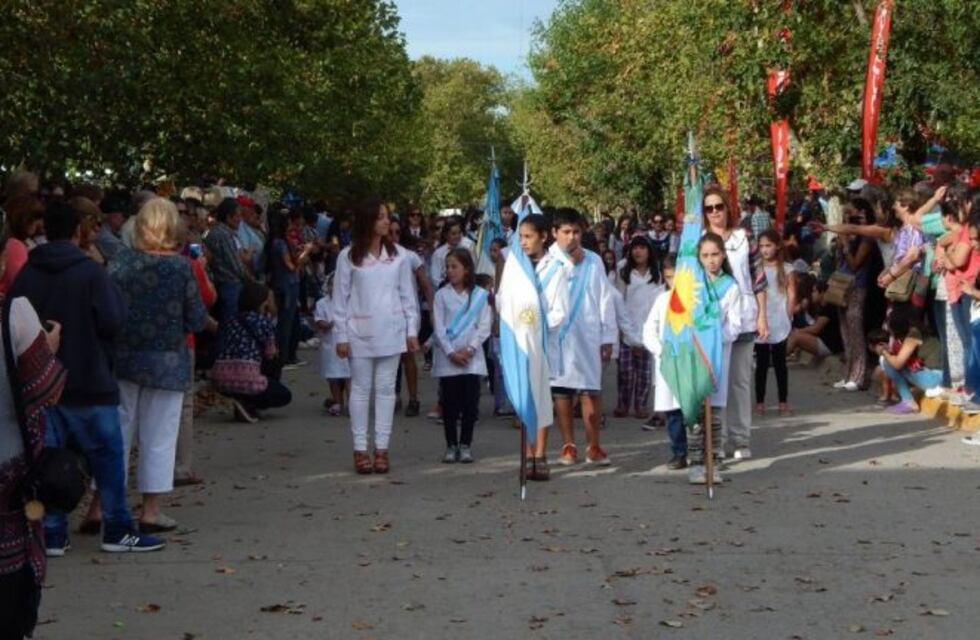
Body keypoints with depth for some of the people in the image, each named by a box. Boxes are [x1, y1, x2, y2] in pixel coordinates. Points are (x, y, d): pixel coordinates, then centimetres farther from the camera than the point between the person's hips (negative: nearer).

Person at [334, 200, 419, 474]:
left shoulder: (398, 256, 4)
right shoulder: (348, 256, -2)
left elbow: (408, 295, 7)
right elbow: (340, 298, 0)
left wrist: (412, 330, 3)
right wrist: (341, 335, -2)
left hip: (390, 332, 2)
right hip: (360, 333, -2)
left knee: (386, 389, 5)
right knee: (361, 389, 4)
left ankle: (381, 448, 10)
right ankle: (360, 449, 8)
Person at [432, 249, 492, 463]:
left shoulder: (480, 295, 3)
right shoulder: (442, 295, 3)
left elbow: (484, 327, -1)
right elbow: (438, 327, -2)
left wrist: (469, 350, -12)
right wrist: (451, 352, -11)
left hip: (472, 358, 0)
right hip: (447, 358, 0)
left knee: (470, 403, 0)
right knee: (449, 403, 3)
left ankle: (465, 445, 10)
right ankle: (451, 445, 11)